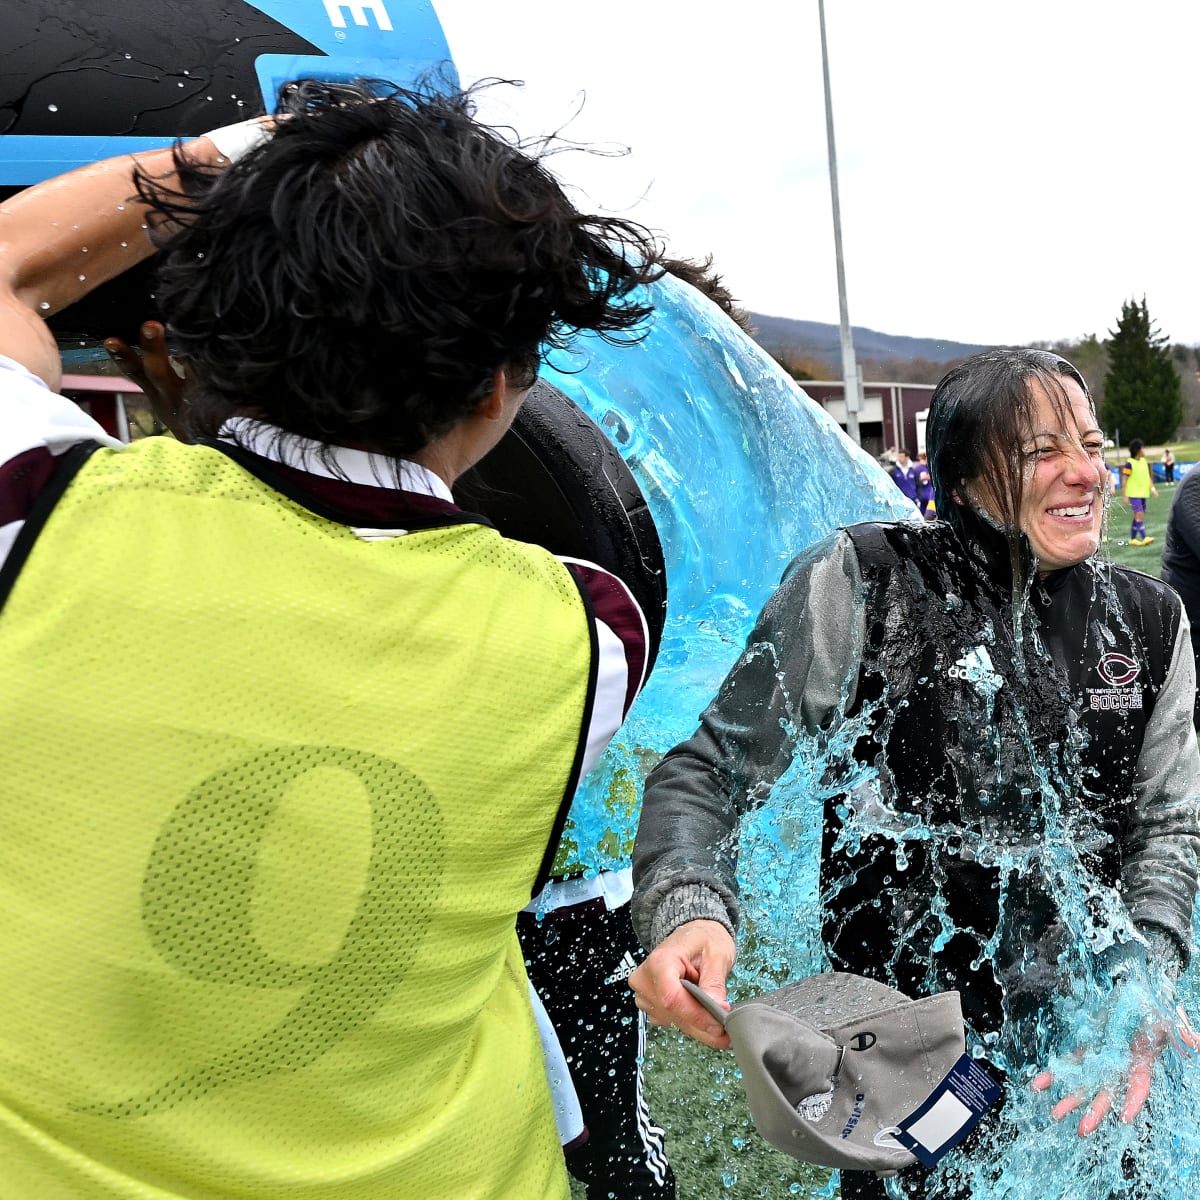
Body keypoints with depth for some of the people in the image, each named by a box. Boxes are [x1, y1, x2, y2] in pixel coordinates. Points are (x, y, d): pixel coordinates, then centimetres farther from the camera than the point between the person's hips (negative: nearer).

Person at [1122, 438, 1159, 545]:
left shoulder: (1144, 461, 10)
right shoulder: (1129, 464, -11)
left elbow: (1148, 477, 17)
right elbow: (1124, 480, -10)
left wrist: (1152, 488, 6)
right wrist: (1125, 496, -12)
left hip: (1143, 493, 7)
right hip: (1134, 494, -7)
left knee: (1137, 517, 10)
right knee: (1139, 515, -15)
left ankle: (1132, 539, 17)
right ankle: (1144, 538, -20)